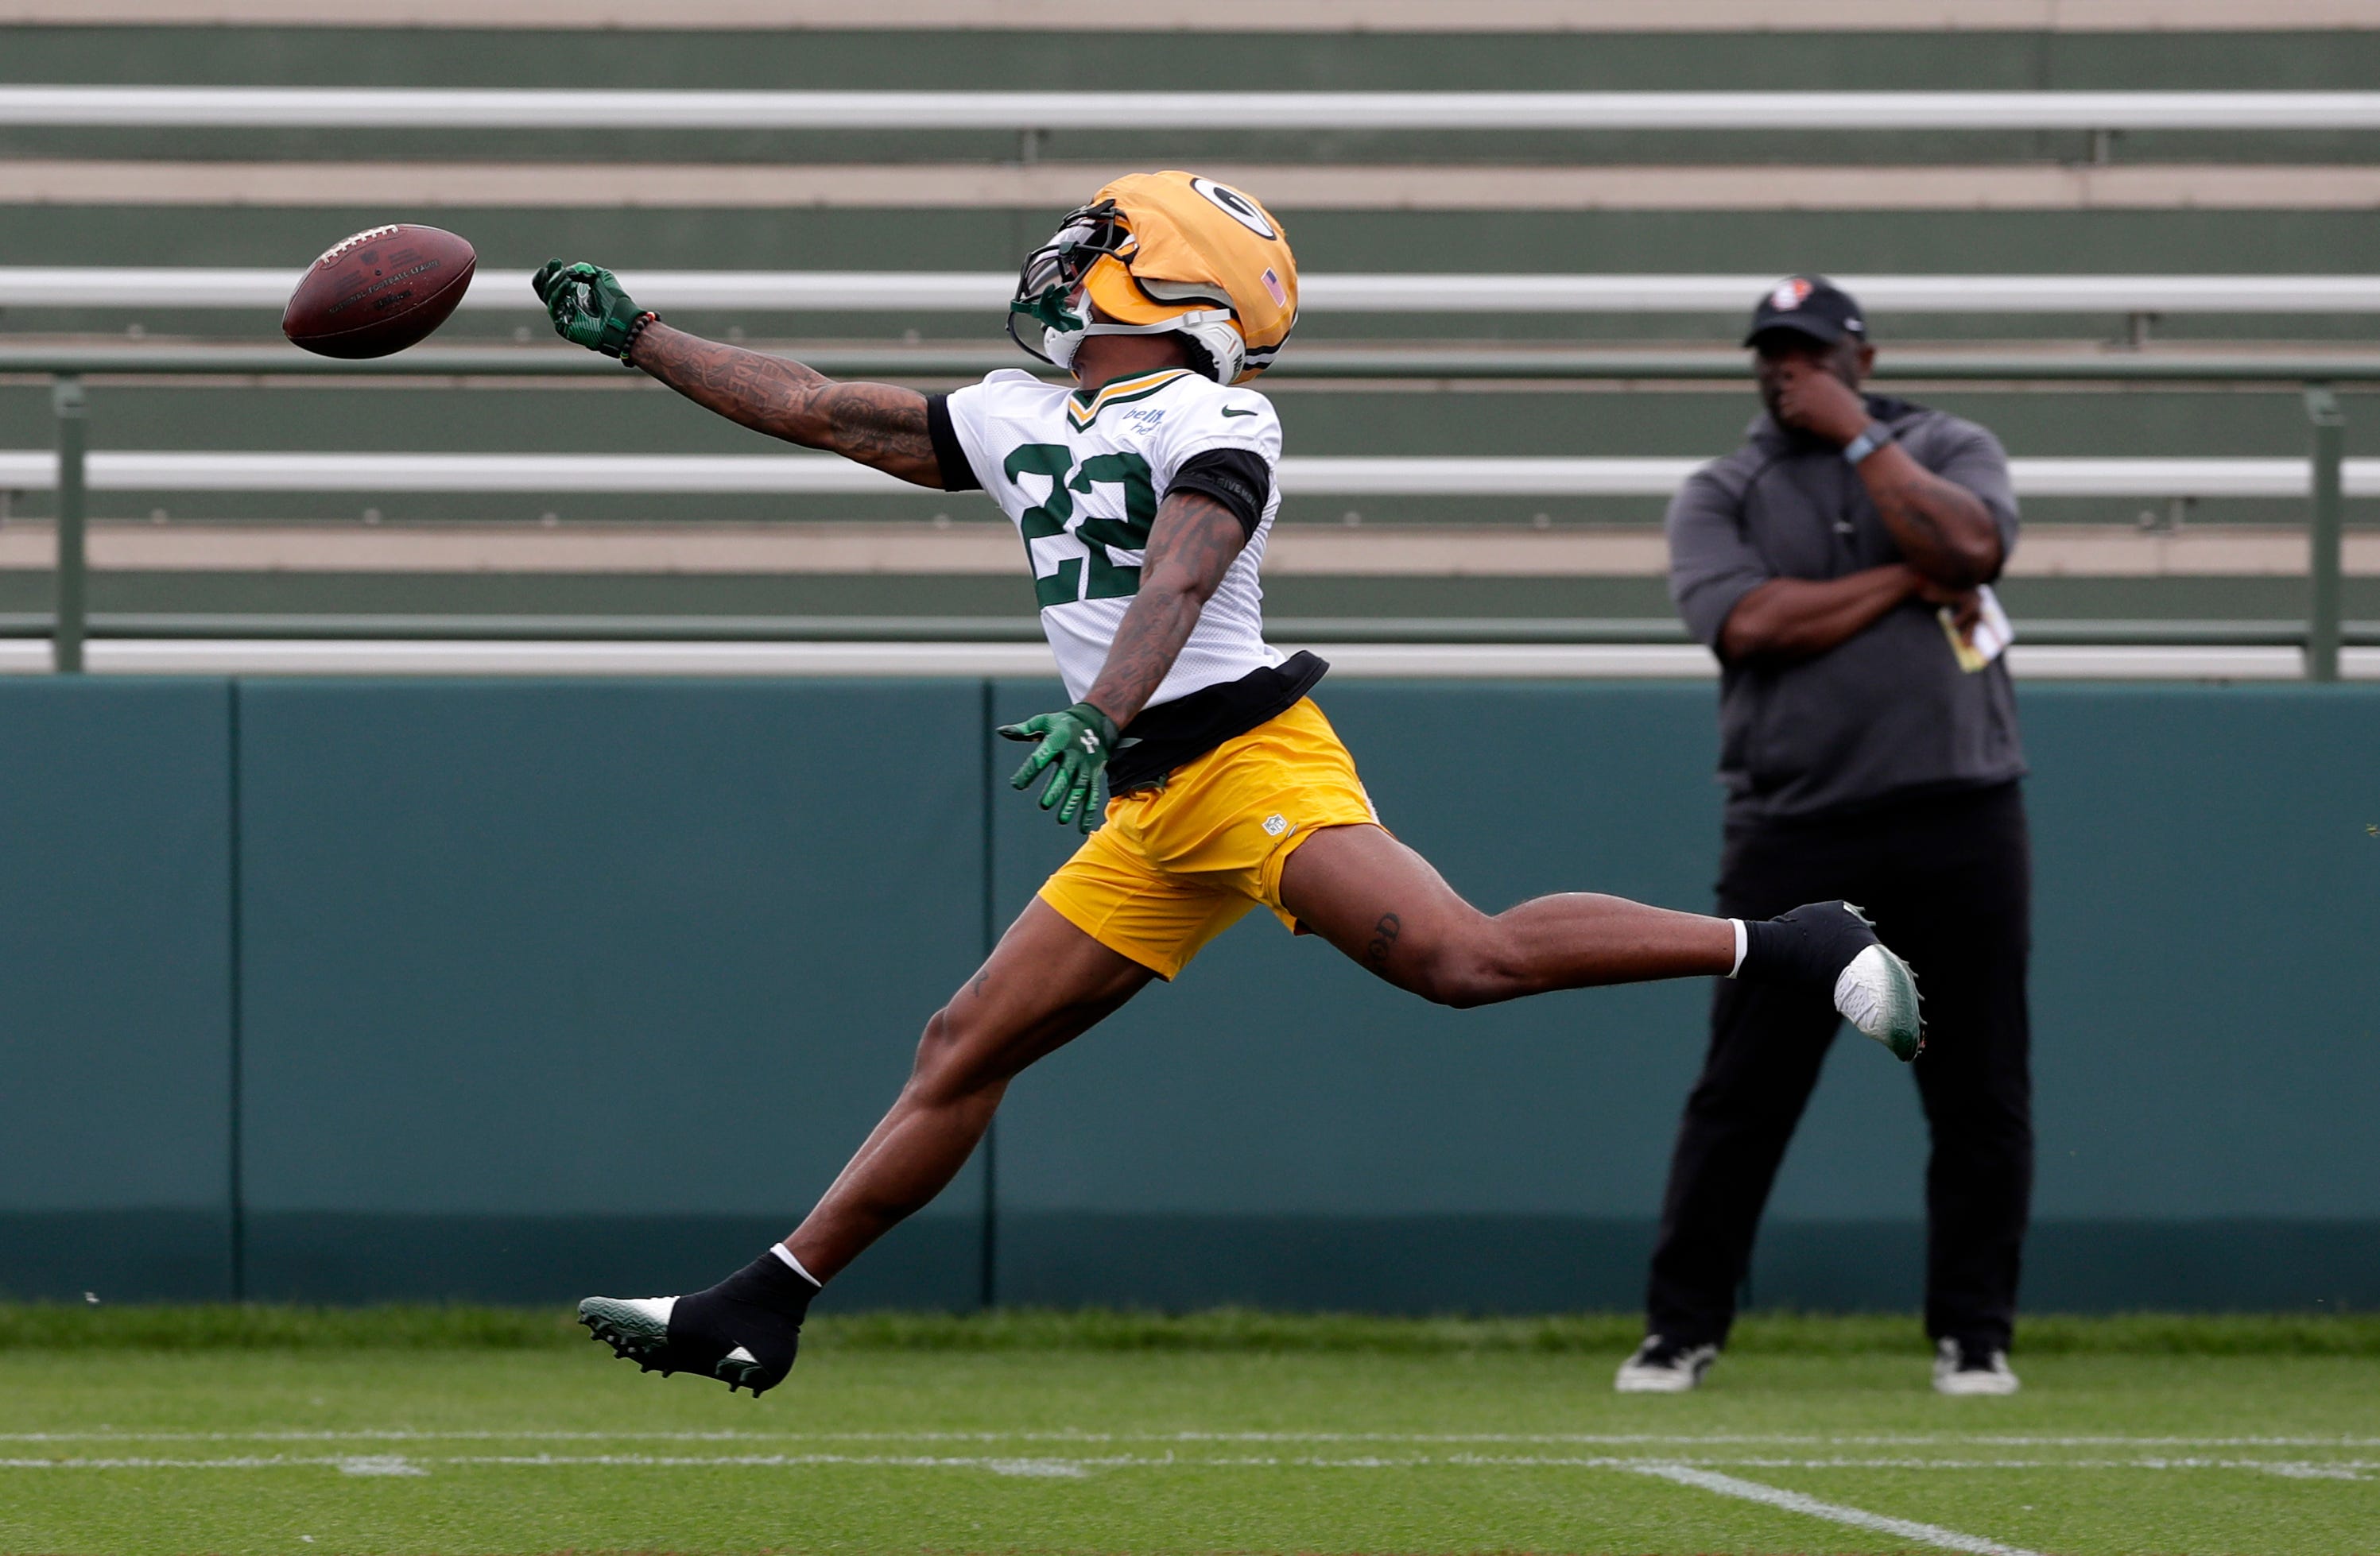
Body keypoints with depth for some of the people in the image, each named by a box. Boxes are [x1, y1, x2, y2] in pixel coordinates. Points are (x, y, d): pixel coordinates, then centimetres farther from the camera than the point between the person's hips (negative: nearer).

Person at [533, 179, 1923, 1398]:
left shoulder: (1214, 423, -7)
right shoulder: (1020, 422, 18)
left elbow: (1177, 585, -23)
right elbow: (824, 413, 26)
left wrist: (1099, 717, -39)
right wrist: (636, 336, 28)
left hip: (1249, 759, -8)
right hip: (1152, 811, 8)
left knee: (1466, 958, -26)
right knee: (964, 1054, 8)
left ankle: (1794, 947, -19)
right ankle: (758, 1313, 12)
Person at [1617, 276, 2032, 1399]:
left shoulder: (1948, 452, 11)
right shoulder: (1718, 497, 9)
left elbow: (1969, 548, -12)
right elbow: (1749, 623, -10)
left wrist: (1859, 437, -7)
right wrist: (1906, 585, -7)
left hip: (1958, 825, 1)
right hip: (1796, 834, -1)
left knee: (1981, 1095, 1)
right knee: (1741, 1094, -2)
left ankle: (1973, 1335, 9)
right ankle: (1681, 1328, 4)